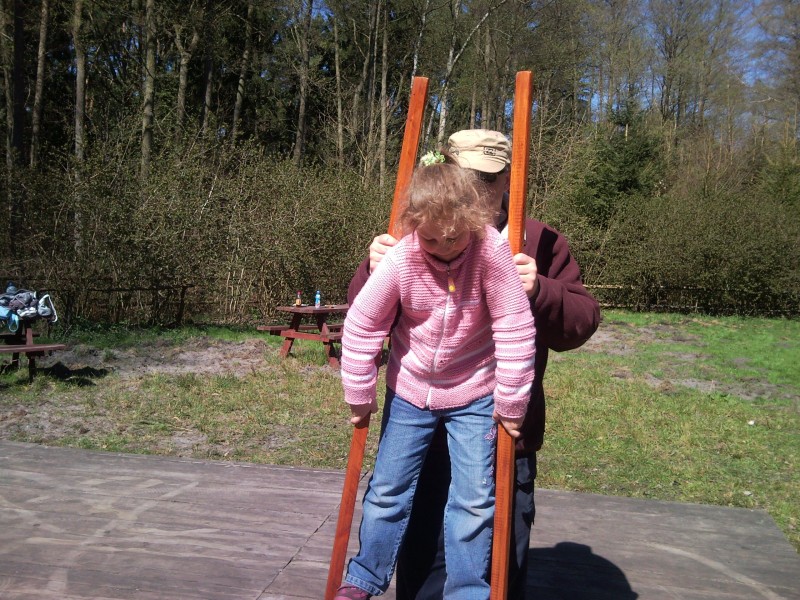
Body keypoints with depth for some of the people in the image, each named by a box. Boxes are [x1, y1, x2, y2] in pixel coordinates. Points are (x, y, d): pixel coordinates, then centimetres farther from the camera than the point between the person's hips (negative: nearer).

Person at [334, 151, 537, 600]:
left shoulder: (492, 250, -25)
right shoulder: (400, 260, -20)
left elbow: (515, 330, -20)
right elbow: (361, 327, -9)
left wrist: (510, 404, -14)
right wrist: (361, 396, -2)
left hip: (475, 396, -2)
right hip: (410, 392, 2)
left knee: (475, 499, 2)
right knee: (387, 492, 12)